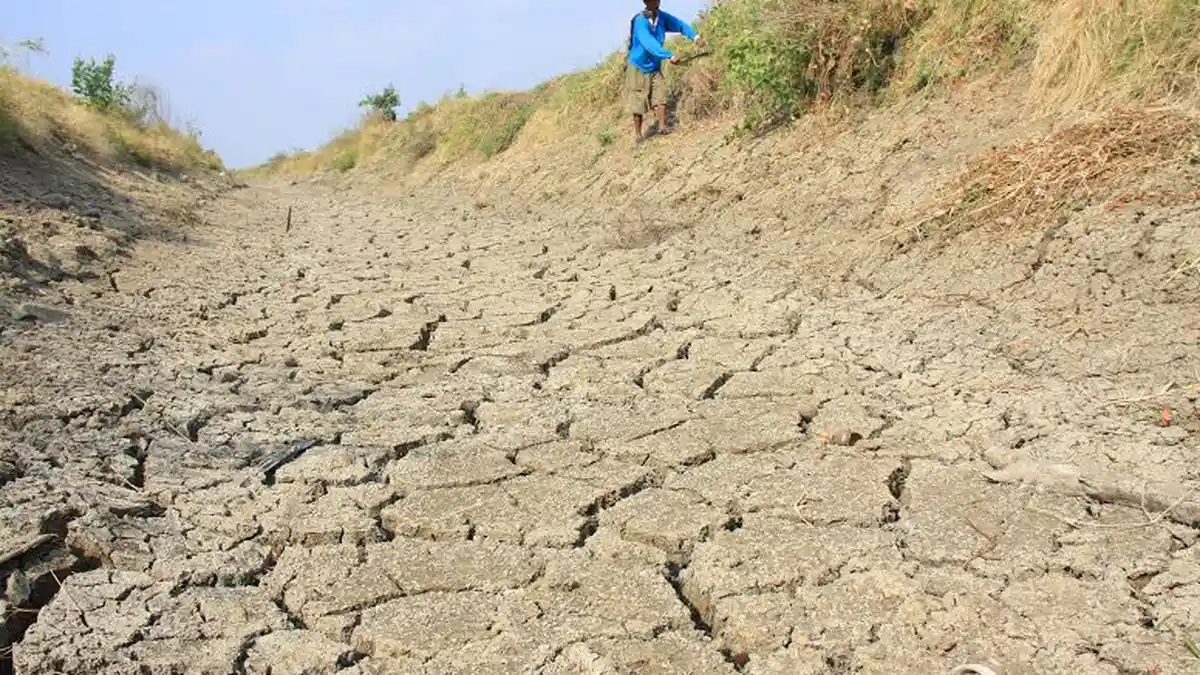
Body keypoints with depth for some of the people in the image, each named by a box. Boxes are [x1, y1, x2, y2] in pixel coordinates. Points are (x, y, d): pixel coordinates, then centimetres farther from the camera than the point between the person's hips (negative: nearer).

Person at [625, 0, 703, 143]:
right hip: (638, 68, -5)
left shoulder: (662, 17, -5)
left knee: (661, 96, -12)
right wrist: (669, 56, -47)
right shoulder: (640, 22, -24)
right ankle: (638, 134, 10)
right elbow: (650, 44, -37)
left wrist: (694, 36, -11)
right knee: (638, 103, -1)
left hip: (655, 68, 5)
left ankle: (662, 127, -13)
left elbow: (680, 25, 6)